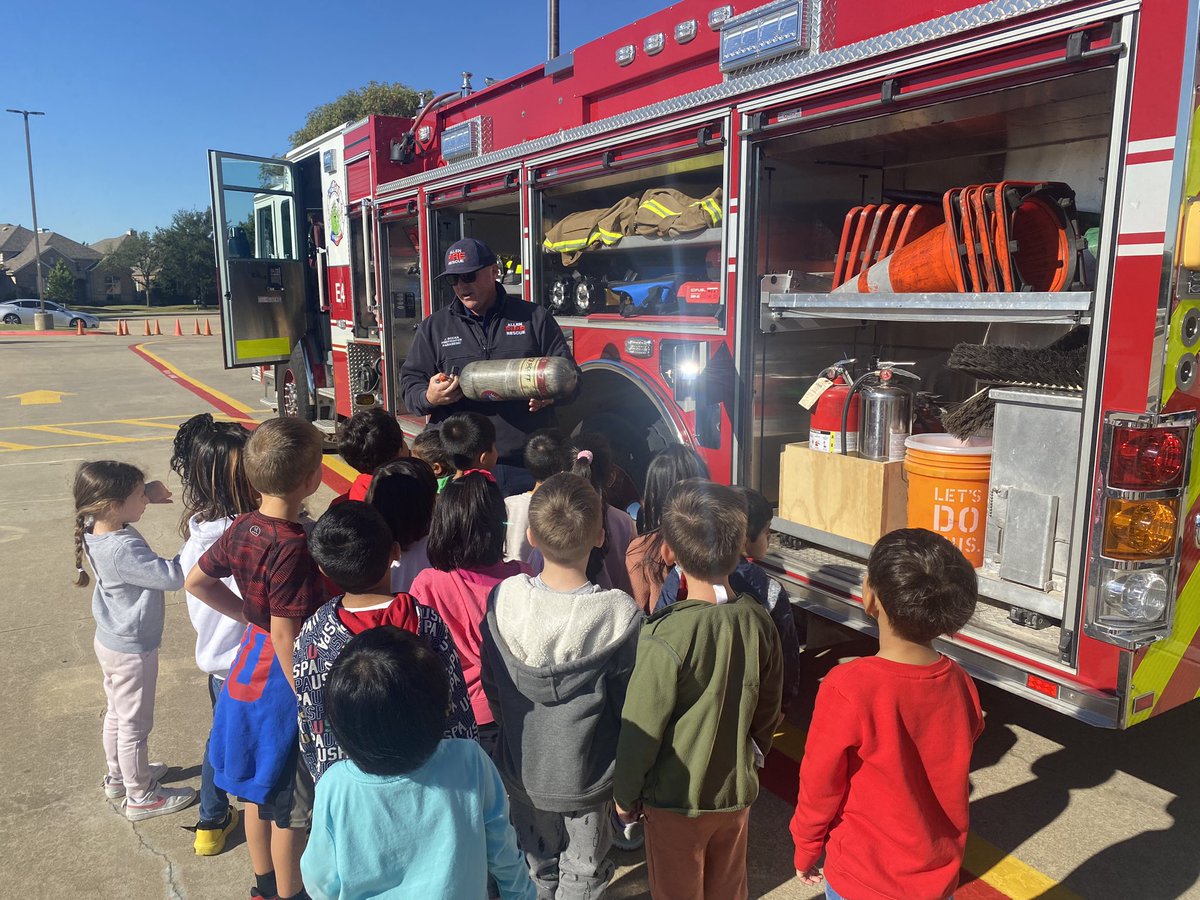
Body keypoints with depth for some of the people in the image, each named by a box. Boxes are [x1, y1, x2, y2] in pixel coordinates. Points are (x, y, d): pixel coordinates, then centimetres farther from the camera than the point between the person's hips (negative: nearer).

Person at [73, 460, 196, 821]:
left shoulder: (96, 529, -8)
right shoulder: (123, 549, -35)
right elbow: (173, 576, -35)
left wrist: (146, 491, -4)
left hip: (110, 641, 9)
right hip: (133, 650, -9)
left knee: (117, 713, 27)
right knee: (135, 724, 9)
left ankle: (119, 776, 47)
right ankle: (140, 796, 27)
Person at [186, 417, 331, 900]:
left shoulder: (241, 528, -6)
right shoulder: (294, 547, -30)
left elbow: (197, 581, 10)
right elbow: (286, 635, -27)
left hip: (251, 661, 8)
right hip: (283, 678, -8)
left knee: (259, 787, 25)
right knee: (292, 804, 13)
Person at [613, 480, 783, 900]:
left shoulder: (666, 637, -30)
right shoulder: (759, 621, -14)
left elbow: (641, 729, -19)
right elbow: (768, 711, 0)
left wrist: (625, 795, -2)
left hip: (676, 801, -4)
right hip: (737, 791, 4)